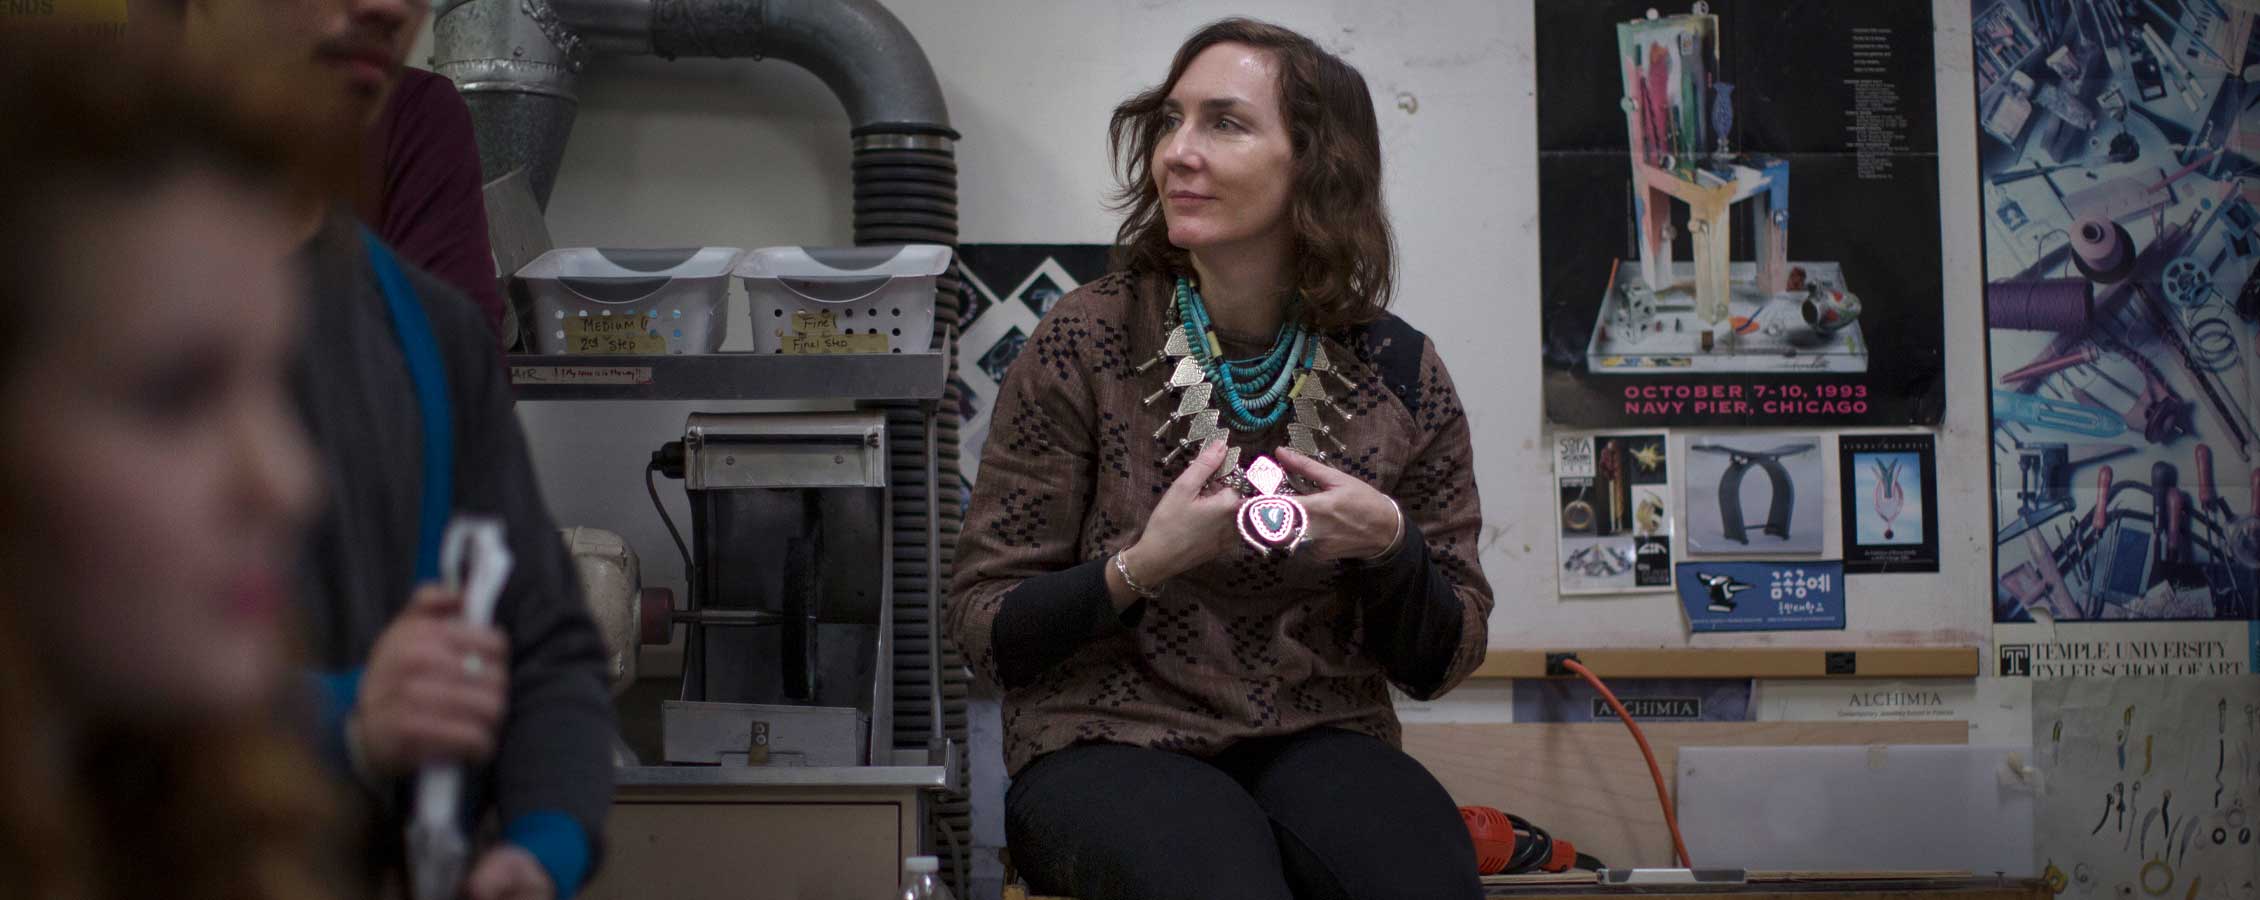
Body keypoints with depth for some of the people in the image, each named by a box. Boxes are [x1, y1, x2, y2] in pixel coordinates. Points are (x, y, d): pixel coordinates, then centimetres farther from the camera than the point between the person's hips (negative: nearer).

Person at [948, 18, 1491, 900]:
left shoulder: (1398, 372, 2)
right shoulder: (1085, 345, -4)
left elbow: (1439, 662, 9)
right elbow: (985, 625, -2)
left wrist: (1391, 547, -12)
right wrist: (1141, 567, -18)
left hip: (1319, 744, 3)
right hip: (1108, 746, -2)